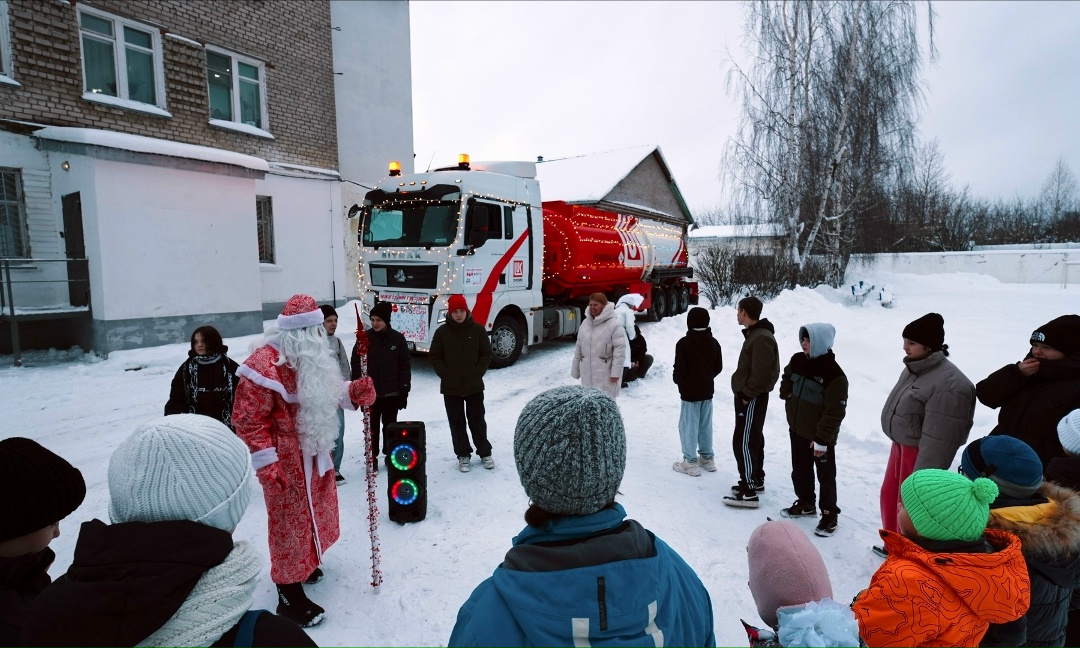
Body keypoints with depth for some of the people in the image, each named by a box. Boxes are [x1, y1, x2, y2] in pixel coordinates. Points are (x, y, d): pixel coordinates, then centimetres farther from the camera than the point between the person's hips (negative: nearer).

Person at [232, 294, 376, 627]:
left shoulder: (311, 358, 7)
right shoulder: (265, 364, -23)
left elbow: (328, 395, 16)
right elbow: (248, 419, -22)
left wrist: (355, 391, -4)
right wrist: (266, 462, -23)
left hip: (315, 453, 9)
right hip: (286, 462, -9)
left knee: (313, 511, 23)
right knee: (291, 520, 2)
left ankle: (303, 562, 46)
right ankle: (290, 594, 17)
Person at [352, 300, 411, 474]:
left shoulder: (397, 338, -3)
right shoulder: (365, 338, -3)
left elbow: (405, 365, 0)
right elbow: (356, 364, -1)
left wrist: (404, 390, -3)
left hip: (391, 393, 0)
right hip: (370, 393, 0)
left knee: (390, 426, 14)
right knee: (372, 427, 9)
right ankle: (372, 458, 19)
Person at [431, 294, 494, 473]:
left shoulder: (478, 330, -1)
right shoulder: (442, 332, -1)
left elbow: (486, 354, 2)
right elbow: (435, 357, 2)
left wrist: (477, 373, -6)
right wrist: (446, 374, -7)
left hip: (474, 386, 0)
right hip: (450, 387, 1)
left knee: (477, 420, 9)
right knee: (457, 422, 9)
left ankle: (485, 453, 24)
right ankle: (463, 455, 22)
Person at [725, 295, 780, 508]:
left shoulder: (762, 338, -22)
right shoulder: (754, 333, 12)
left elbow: (761, 374, -25)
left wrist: (747, 395, -18)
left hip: (752, 398, -11)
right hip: (749, 396, 11)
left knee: (743, 442, -7)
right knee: (753, 439, 19)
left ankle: (748, 492, -2)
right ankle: (756, 480, 31)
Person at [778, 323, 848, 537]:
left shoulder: (834, 375, -22)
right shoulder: (797, 361, -1)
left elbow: (835, 412, -22)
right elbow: (786, 379, 22)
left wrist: (822, 439, -22)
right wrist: (788, 395, 3)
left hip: (821, 436, -7)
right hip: (797, 429, 7)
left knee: (826, 476, 8)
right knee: (800, 470, 19)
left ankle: (829, 514, 22)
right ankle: (805, 503, 38)